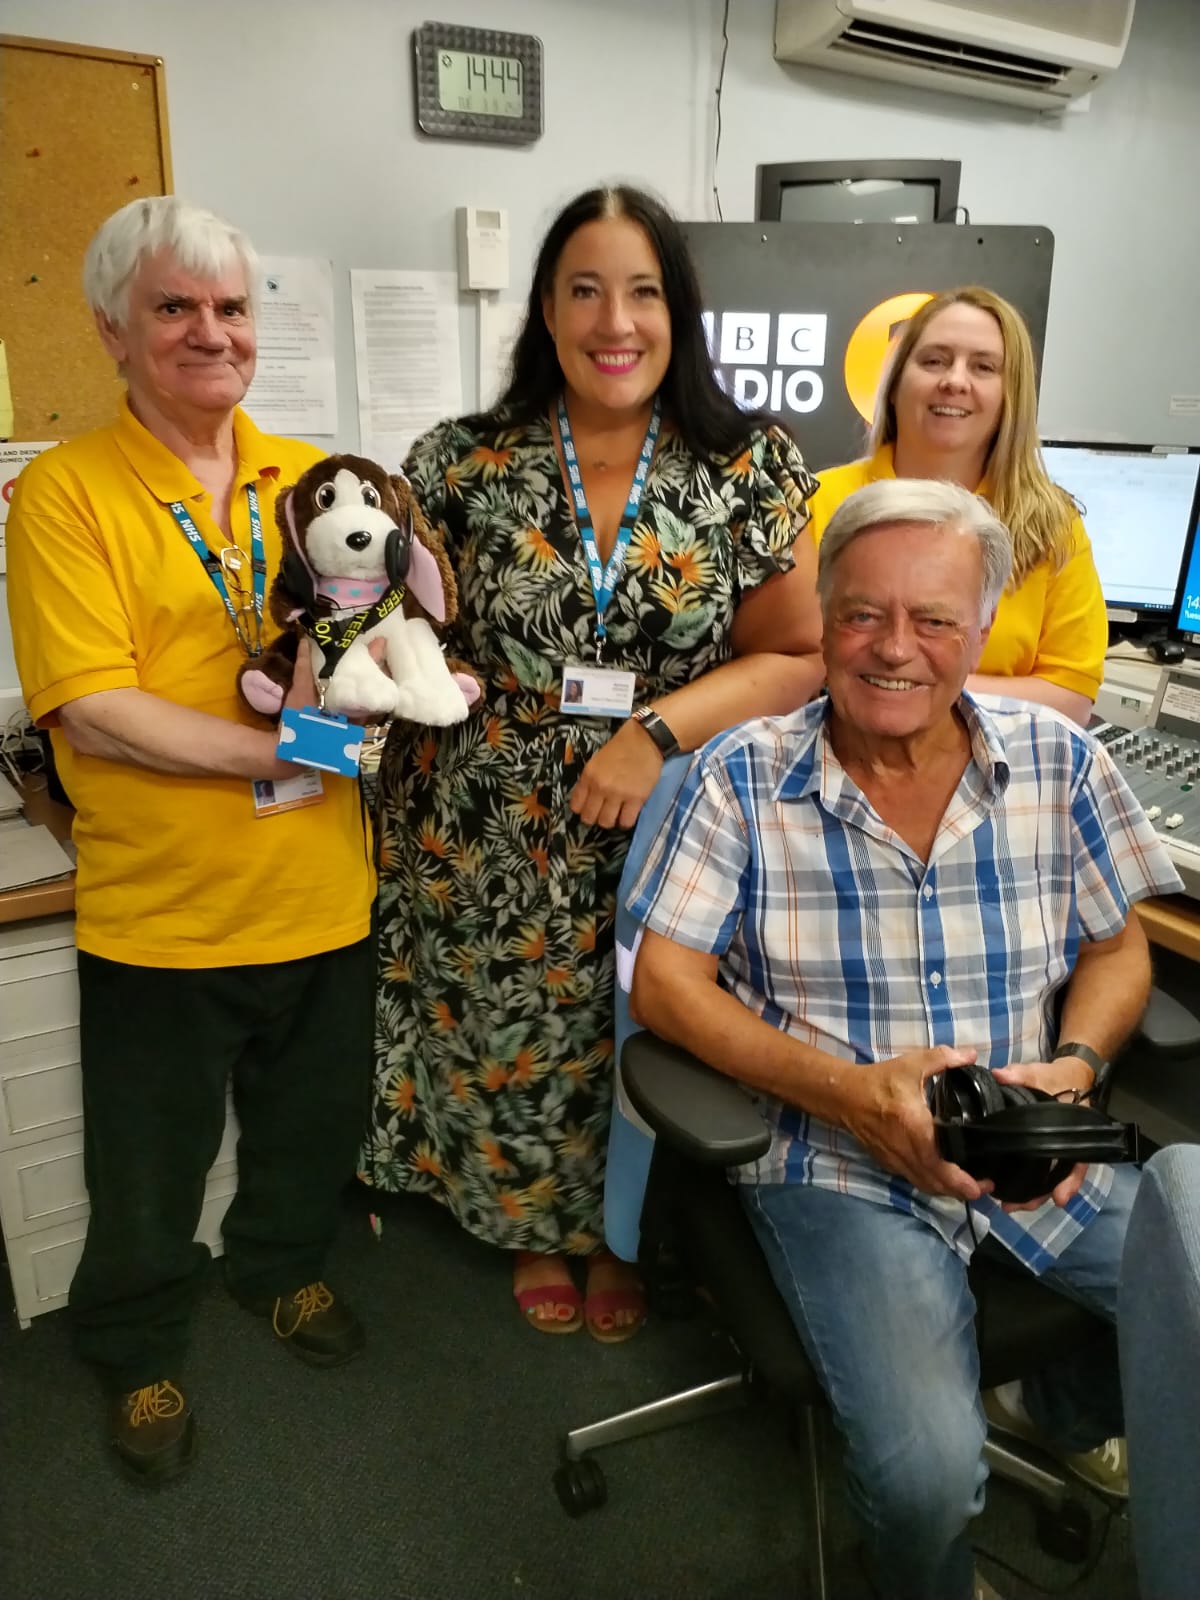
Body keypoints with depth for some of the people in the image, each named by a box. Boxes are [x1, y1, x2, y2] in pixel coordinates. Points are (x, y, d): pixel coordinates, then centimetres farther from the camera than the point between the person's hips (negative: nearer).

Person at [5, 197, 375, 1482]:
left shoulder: (310, 477, 4)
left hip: (321, 891, 4)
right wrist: (278, 750, -21)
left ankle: (281, 1268, 54)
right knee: (153, 1167, 17)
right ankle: (137, 1351, 45)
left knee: (312, 1125, 24)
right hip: (160, 909, -3)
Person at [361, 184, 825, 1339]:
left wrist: (657, 731, -17)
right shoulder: (462, 465, -1)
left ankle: (619, 1234, 47)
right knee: (508, 1042, 14)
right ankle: (531, 1231, 47)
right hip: (497, 845, 1)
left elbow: (801, 655, -5)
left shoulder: (751, 469, -3)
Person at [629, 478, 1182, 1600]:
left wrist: (1078, 1063, -11)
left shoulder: (1059, 764, 1)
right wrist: (850, 1091, -20)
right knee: (927, 1472, -22)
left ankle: (1061, 1409, 28)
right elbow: (665, 983, -9)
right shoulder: (743, 779, -9)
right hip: (837, 1167, -3)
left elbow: (1117, 949, 10)